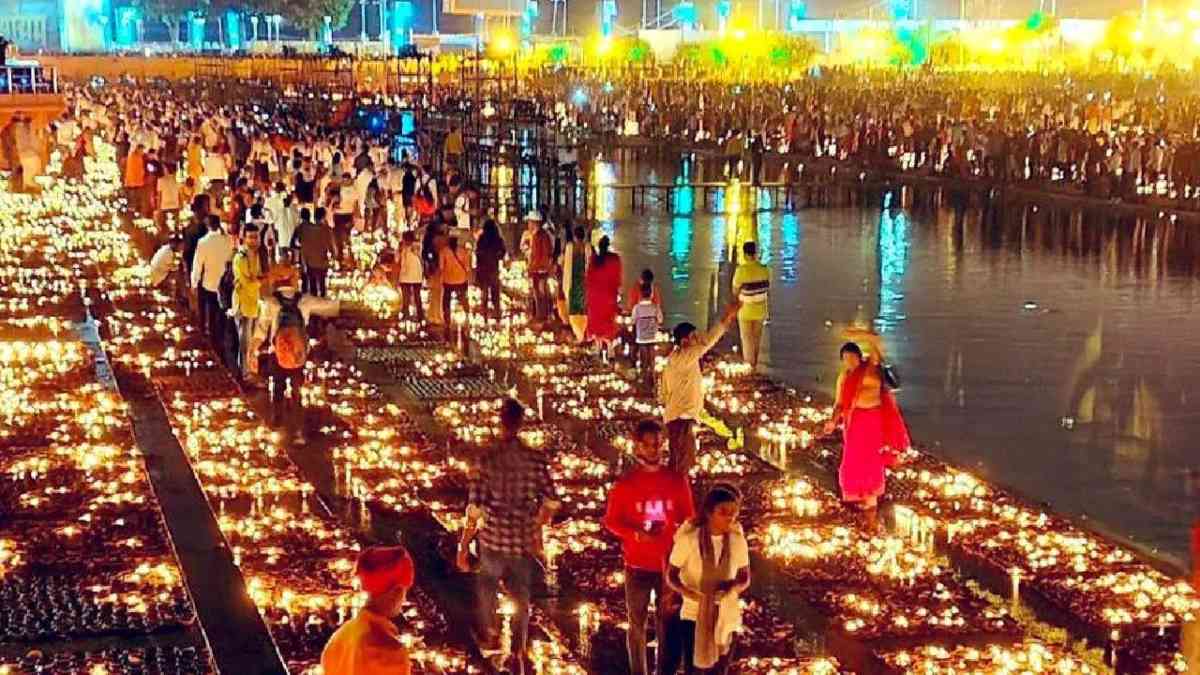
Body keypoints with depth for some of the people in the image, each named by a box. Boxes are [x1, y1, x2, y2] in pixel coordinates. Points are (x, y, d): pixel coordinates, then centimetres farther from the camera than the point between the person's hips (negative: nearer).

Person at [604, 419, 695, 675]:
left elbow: (688, 519, 8)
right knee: (637, 624, 6)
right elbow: (611, 520, 3)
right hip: (637, 565, -1)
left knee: (668, 623, 2)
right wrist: (635, 534, -15)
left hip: (670, 564, 1)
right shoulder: (626, 483, -2)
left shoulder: (677, 480, 2)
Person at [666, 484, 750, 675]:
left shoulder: (738, 541, -3)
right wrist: (692, 594, -23)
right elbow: (671, 576, -4)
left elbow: (745, 578, 7)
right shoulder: (688, 539, -12)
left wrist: (734, 586, -16)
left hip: (727, 618, 3)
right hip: (694, 615, -3)